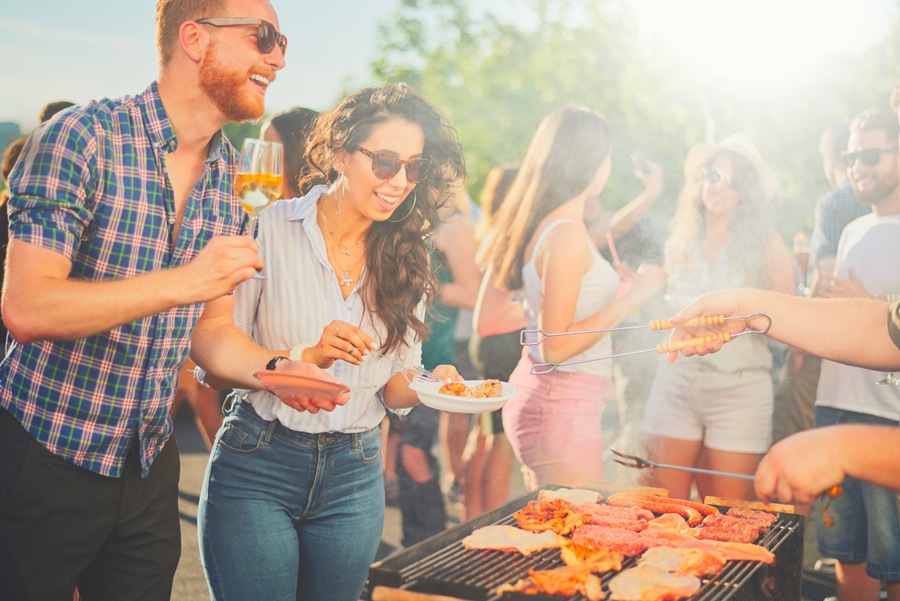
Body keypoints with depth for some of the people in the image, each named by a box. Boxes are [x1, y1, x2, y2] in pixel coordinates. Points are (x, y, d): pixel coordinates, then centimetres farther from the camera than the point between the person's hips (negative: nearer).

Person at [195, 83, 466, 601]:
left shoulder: (407, 257, 4)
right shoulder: (271, 231, -9)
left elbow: (392, 387, 5)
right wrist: (307, 357, -25)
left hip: (355, 478, 4)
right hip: (257, 466, -4)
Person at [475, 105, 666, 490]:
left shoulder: (523, 225, 6)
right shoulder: (568, 234, -19)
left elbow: (487, 321, 11)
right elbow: (556, 346, -21)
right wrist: (632, 297, -15)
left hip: (532, 395, 9)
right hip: (564, 411, -9)